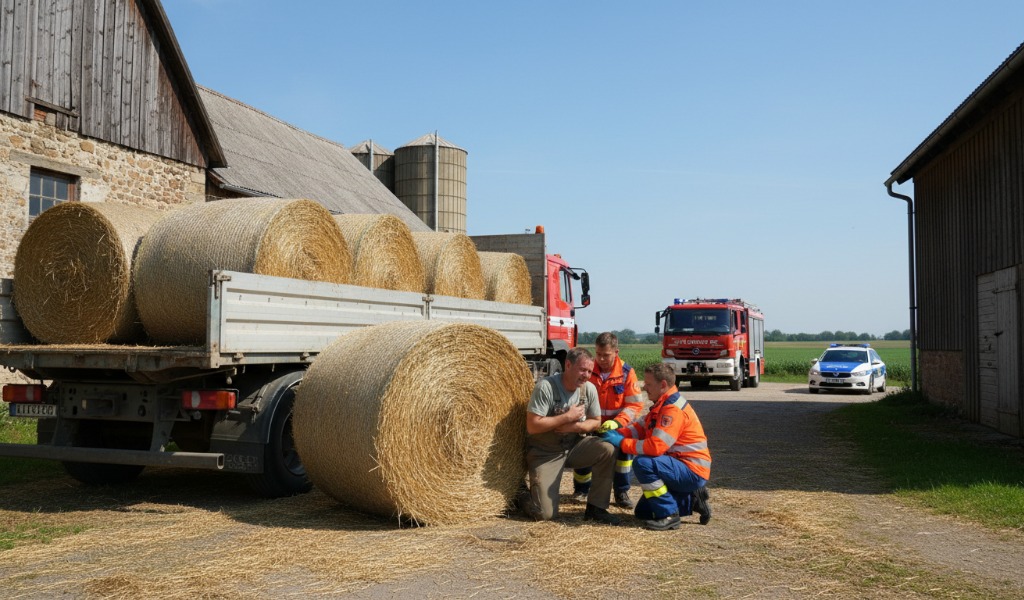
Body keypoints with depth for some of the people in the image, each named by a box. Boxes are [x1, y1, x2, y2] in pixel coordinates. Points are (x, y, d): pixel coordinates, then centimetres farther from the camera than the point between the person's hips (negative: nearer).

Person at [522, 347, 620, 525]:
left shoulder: (589, 388, -6)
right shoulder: (546, 386, -21)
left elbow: (596, 422, 4)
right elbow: (532, 426, -24)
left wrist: (576, 426, -17)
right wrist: (568, 416, -22)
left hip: (575, 445, 5)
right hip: (545, 452, -5)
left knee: (607, 450, -23)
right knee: (545, 513, -17)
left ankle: (595, 508, -7)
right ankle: (526, 496, 20)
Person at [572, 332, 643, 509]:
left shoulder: (626, 372, -11)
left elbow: (635, 404, -10)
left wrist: (617, 423, -25)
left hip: (616, 425, -1)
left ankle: (621, 492, -8)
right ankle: (581, 490, 14)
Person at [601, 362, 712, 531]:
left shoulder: (674, 409, -23)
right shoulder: (663, 404, 11)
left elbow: (655, 447, -31)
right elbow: (640, 427, 10)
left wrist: (622, 442, -23)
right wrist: (617, 433, -8)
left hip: (692, 472, -10)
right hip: (681, 469, 10)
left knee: (642, 463, -31)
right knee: (642, 512, 13)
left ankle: (668, 516, -19)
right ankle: (692, 500, 17)